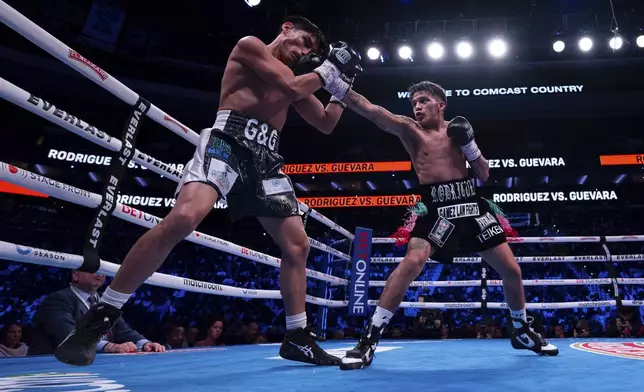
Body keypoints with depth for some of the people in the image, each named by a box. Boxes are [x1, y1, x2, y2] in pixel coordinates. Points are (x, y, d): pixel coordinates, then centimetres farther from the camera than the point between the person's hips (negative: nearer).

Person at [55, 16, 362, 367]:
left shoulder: (295, 77, 27)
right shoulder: (250, 45, 8)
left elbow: (325, 124, 29)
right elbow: (291, 88, -7)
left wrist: (341, 87, 20)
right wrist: (327, 70, 8)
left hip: (265, 159, 8)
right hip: (227, 142, -7)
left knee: (297, 244, 0)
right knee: (185, 216, -30)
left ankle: (297, 338, 12)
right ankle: (99, 317, -19)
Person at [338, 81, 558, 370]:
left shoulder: (458, 130, 12)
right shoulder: (409, 129, 1)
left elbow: (484, 175, 12)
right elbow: (368, 109, -15)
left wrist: (469, 144, -3)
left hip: (470, 204, 5)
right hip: (437, 208, -4)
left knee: (511, 270, 9)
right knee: (412, 262, -28)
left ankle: (522, 331, 35)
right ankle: (369, 338, -19)